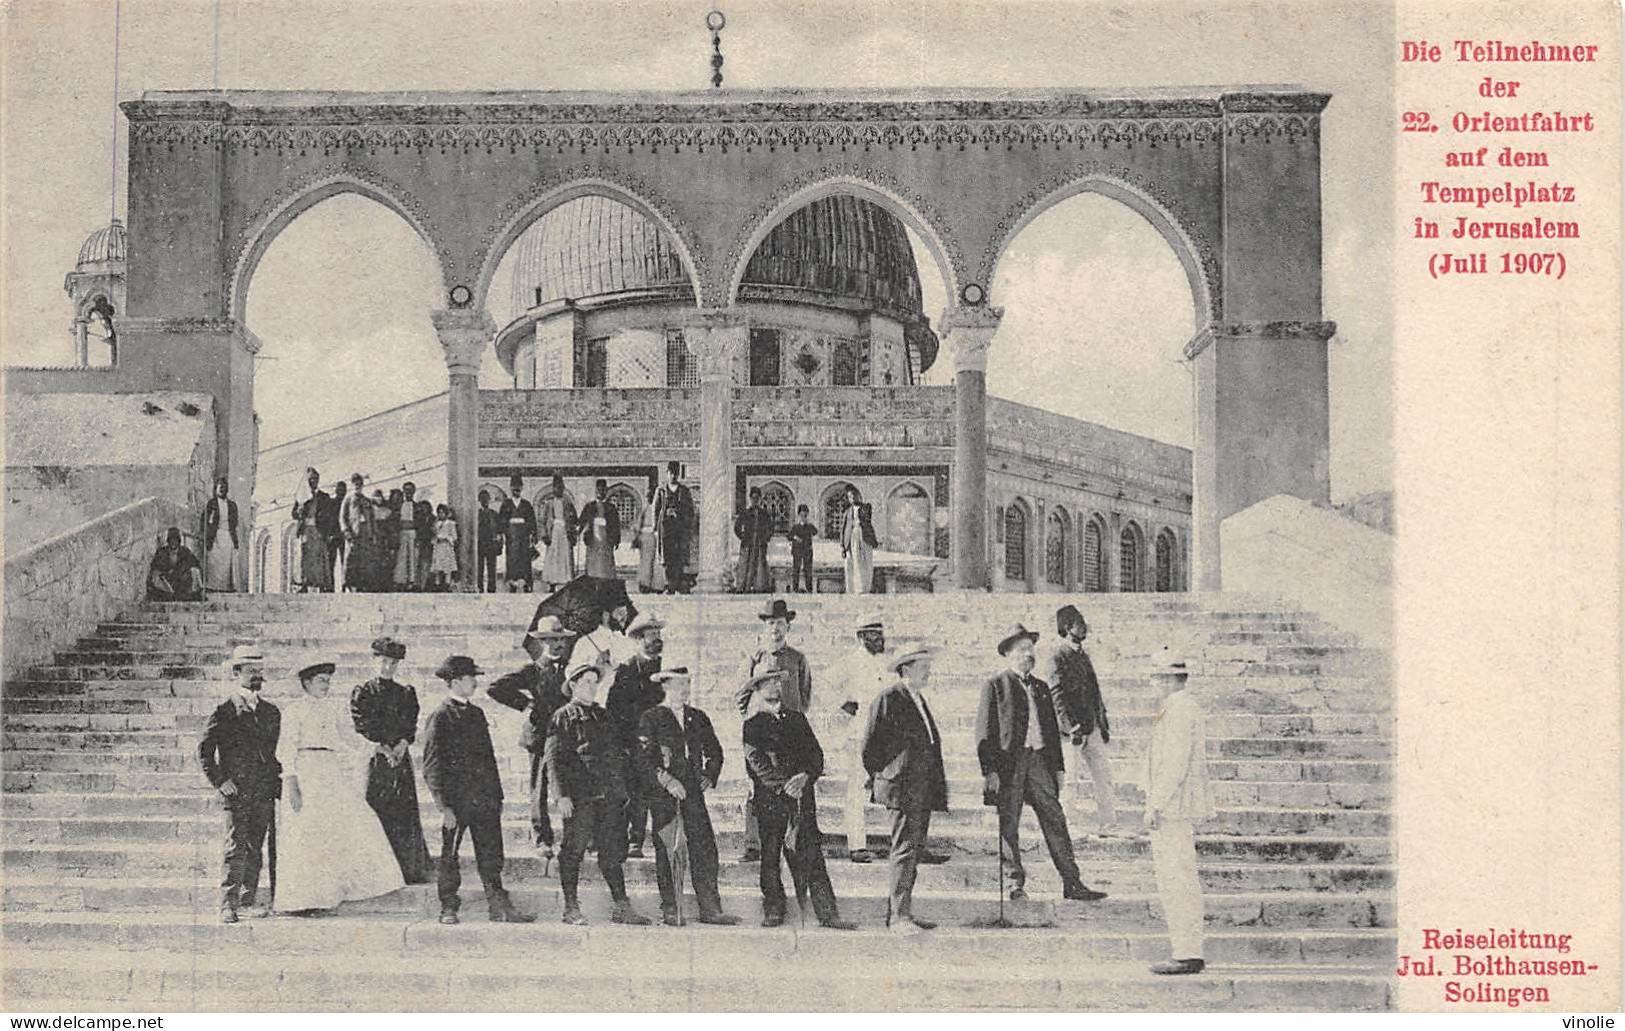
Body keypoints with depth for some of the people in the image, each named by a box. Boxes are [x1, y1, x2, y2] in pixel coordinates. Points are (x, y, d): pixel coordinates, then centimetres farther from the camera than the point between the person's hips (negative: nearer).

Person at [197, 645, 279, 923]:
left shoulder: (270, 712, 15)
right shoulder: (226, 710, -3)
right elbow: (204, 749, -4)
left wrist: (276, 778, 12)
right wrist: (219, 781, -9)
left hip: (264, 793, 5)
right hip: (237, 792, -5)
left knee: (256, 848, 8)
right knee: (236, 849, -8)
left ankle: (249, 899, 15)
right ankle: (228, 904, -6)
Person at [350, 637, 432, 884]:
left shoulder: (406, 694, 14)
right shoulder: (362, 693, 6)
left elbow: (410, 728, 7)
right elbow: (362, 727, -3)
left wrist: (399, 748, -11)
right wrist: (383, 750, -12)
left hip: (401, 760, 2)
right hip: (373, 760, -2)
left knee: (405, 815, -3)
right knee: (373, 813, -8)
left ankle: (410, 870, -1)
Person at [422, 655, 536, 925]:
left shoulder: (476, 713, 15)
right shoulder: (440, 718, -6)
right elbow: (432, 768, -9)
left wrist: (497, 795, 16)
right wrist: (444, 808, -15)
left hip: (484, 800, 6)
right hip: (456, 800, -6)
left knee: (491, 855, 5)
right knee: (449, 856, 4)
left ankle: (500, 907, 7)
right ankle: (448, 908, 13)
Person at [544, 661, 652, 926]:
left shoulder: (602, 715, 20)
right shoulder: (564, 717, 0)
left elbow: (618, 753, 24)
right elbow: (553, 758, -7)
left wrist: (623, 788, 16)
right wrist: (561, 795, -15)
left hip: (609, 795, 6)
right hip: (580, 796, -6)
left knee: (613, 851, 6)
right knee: (573, 851, -1)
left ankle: (622, 907, 9)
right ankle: (571, 909, 6)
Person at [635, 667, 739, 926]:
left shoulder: (698, 718, 14)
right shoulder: (651, 718, 0)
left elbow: (715, 751, 22)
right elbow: (643, 758, -8)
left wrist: (709, 776, 7)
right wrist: (666, 780, -16)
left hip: (693, 791, 4)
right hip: (662, 795, -4)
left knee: (705, 848, -2)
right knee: (666, 851, -1)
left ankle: (710, 909, 1)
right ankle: (670, 911, 6)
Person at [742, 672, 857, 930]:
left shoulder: (798, 720, 16)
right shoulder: (752, 725, 4)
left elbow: (816, 754, 10)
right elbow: (756, 761, -7)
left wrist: (805, 776, -10)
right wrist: (784, 785, -16)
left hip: (802, 796, 2)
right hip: (769, 800, -2)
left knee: (810, 855, -2)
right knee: (770, 856, 2)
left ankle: (827, 913, -3)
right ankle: (773, 911, 13)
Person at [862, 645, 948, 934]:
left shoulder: (919, 700, 20)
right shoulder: (889, 699, -7)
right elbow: (870, 745, -7)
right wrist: (880, 777, -1)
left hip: (924, 790, 9)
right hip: (903, 788, -9)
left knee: (914, 848, 10)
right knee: (905, 848, -11)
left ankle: (900, 911, 16)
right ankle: (899, 915, -10)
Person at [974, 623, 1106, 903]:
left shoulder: (1041, 688, 18)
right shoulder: (995, 687, 0)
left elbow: (1053, 730, 21)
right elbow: (984, 731, -5)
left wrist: (1058, 767, 15)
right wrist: (989, 772, -12)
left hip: (1039, 761, 5)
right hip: (1008, 762, -5)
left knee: (1055, 821, 1)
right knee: (1009, 826, 1)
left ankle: (1072, 884, 2)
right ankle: (1015, 884, 11)